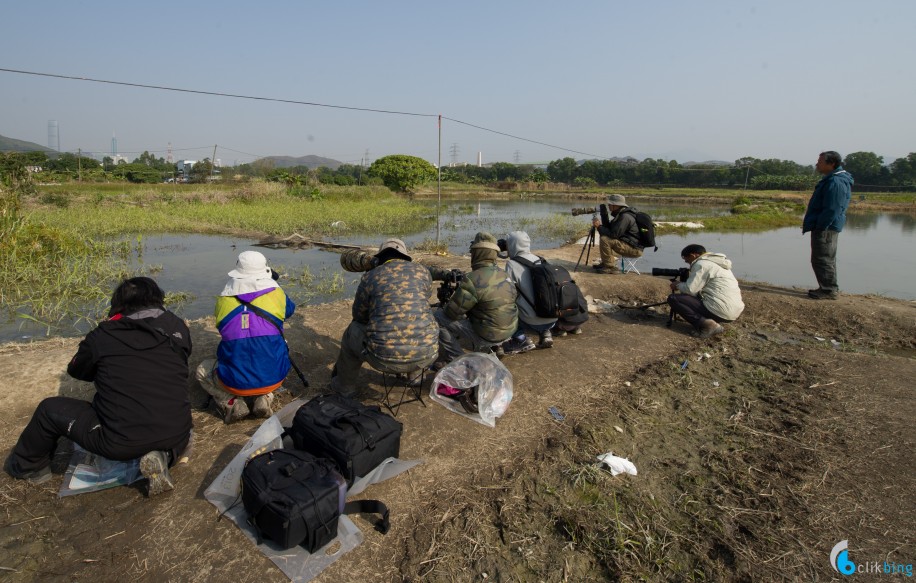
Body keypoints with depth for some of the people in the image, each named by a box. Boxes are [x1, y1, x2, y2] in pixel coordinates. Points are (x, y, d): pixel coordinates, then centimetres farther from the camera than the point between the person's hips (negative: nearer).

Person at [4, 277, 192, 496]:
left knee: (50, 409, 20)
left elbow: (75, 371, 17)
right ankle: (162, 456, 9)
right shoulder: (178, 328, 1)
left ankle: (27, 466, 42)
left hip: (121, 444, -1)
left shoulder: (103, 336, -2)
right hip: (177, 437, 2)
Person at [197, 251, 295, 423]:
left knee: (202, 370, 30)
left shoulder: (223, 301, -5)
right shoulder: (276, 294, -7)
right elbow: (289, 311, 17)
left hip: (235, 382, 0)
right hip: (273, 378, 1)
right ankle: (264, 398, 9)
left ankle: (232, 403, 5)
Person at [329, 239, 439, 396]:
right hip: (426, 355, 2)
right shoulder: (422, 270, 8)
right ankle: (415, 375, 47)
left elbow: (359, 317, 18)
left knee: (352, 333, 28)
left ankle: (343, 386, 44)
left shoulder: (370, 277, 4)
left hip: (385, 358, -1)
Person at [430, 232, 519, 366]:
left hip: (486, 338, -8)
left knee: (436, 318, -2)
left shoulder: (472, 280, -23)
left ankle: (455, 360, 3)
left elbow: (452, 312, -16)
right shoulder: (502, 273, 3)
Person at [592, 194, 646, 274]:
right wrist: (604, 215, 4)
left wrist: (599, 227, -14)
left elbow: (614, 234, -25)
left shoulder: (625, 217, -20)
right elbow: (609, 229, 15)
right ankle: (605, 263, 18)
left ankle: (610, 267, -13)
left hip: (634, 249, -11)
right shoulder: (621, 214, 12)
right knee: (605, 236, 17)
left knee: (605, 239, -23)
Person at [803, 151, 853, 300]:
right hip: (826, 227, 11)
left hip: (825, 229, -11)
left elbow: (832, 209, -23)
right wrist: (811, 223, 19)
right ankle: (829, 288, 25)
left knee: (822, 260, -5)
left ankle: (829, 290, 1)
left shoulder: (835, 182, -19)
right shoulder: (832, 179, 15)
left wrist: (819, 226, -20)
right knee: (827, 259, 16)